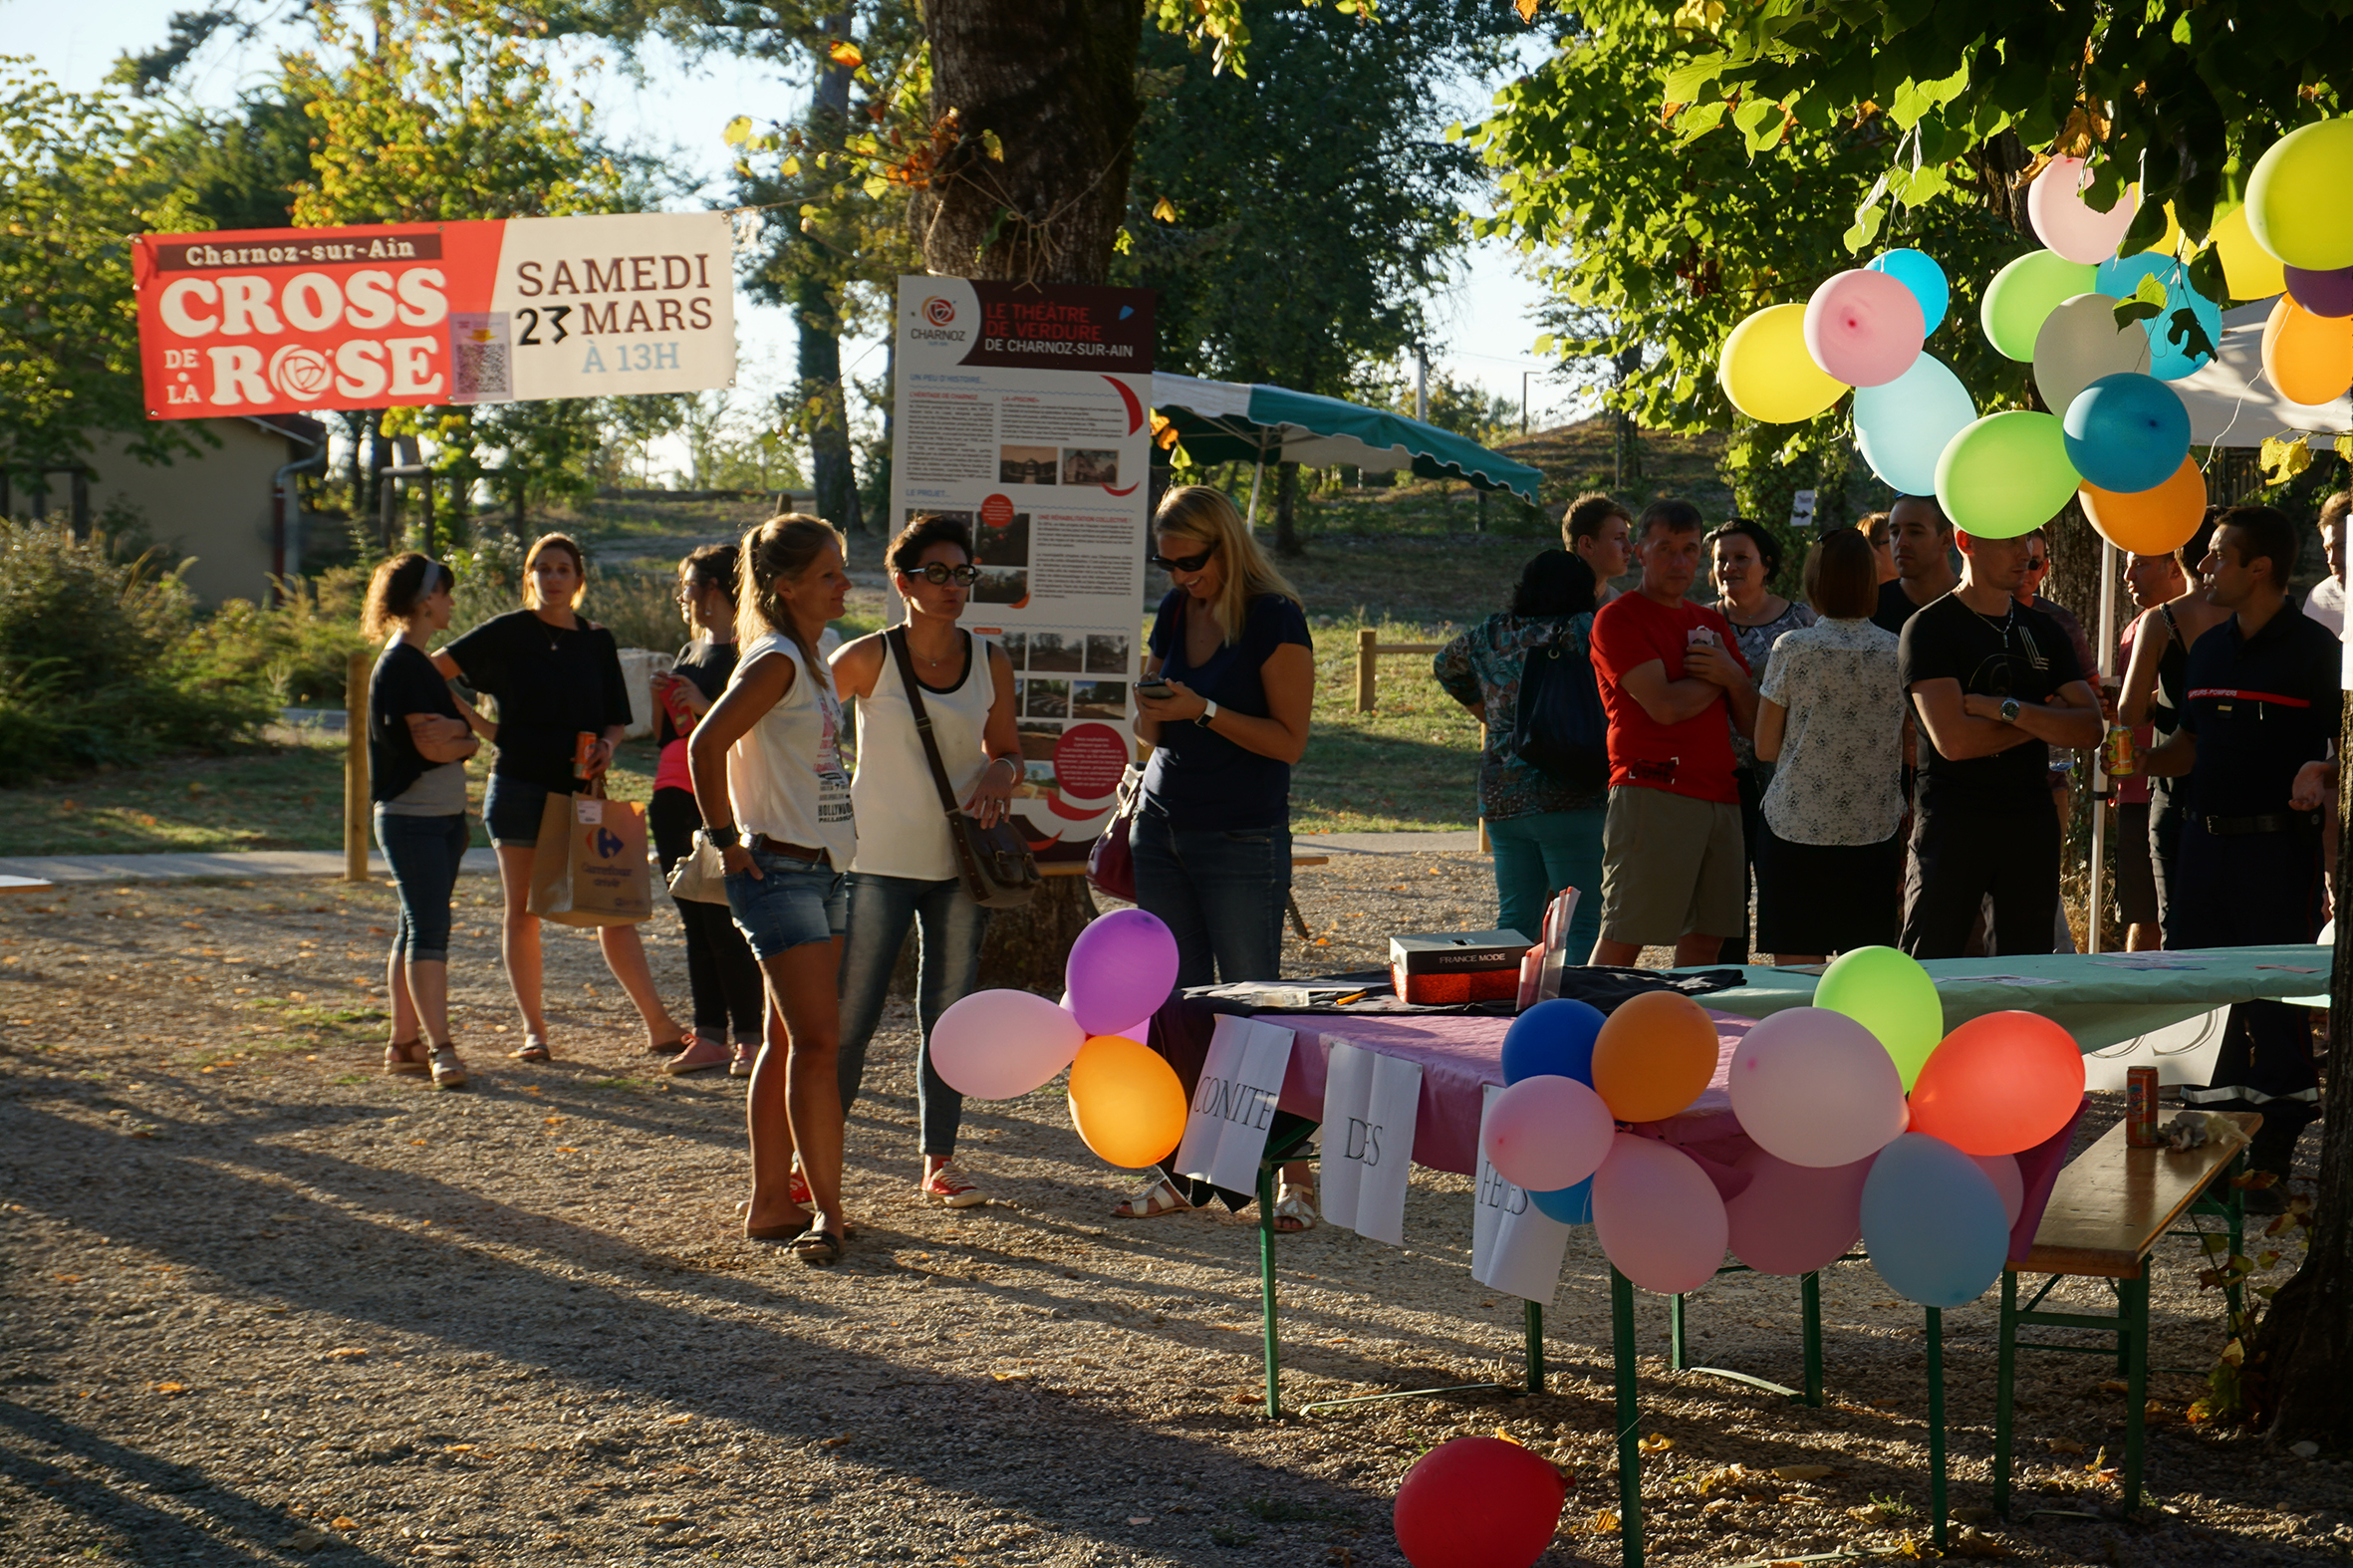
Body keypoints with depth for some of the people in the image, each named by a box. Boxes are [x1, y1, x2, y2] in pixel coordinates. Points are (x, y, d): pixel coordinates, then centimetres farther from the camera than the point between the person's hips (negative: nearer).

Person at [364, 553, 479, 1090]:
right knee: (428, 929, -13)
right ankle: (439, 1047, -17)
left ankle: (404, 1042, 15)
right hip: (411, 817, -10)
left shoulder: (419, 663, 17)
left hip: (443, 817, 10)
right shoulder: (399, 664, -12)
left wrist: (454, 735, -11)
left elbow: (461, 737, 10)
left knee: (419, 928, 11)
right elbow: (430, 746, -19)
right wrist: (465, 738, -1)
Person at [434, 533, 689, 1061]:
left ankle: (659, 1027, 0)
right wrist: (483, 727, -5)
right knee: (523, 910, 3)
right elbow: (432, 671, -2)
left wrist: (606, 745, -6)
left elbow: (618, 719, 16)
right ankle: (533, 1030, 10)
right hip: (520, 784, -2)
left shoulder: (597, 641, 11)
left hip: (582, 790, 2)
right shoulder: (509, 632, 1)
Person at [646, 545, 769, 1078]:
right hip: (675, 799, 8)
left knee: (724, 923, -9)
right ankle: (710, 1035, 12)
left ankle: (749, 1037, -3)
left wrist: (703, 707, -21)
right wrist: (661, 699, 4)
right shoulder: (689, 652, 20)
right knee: (695, 923, 8)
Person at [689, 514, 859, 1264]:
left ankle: (774, 1199, 18)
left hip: (825, 870, 9)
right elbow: (707, 744, -24)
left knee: (789, 1042, 12)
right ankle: (827, 1210, -9)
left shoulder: (814, 659, 14)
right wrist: (727, 840, -17)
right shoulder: (776, 660, -15)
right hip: (780, 871, -9)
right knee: (816, 1041, -12)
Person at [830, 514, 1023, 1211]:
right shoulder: (869, 660, -6)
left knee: (948, 1014, 7)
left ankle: (938, 1164, 15)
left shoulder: (990, 663, 4)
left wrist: (1000, 776, -7)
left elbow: (1008, 752, 14)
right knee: (850, 1016, -3)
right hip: (877, 859, -3)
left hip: (960, 862, 3)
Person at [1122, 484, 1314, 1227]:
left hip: (1243, 839, -6)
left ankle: (1293, 1174, 0)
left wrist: (1202, 711, -20)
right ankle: (1176, 1170, 9)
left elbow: (1289, 741, -12)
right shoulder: (1174, 611, 11)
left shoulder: (1275, 618, -9)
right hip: (1162, 826, 6)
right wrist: (1149, 710, -3)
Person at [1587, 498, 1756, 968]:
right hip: (1652, 794, -7)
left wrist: (1732, 675, -2)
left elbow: (1753, 724, 17)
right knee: (1621, 941, -9)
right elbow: (1665, 706, -14)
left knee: (1705, 938, 5)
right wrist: (1717, 679, 3)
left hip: (1719, 796, 7)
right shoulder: (1617, 619, -2)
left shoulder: (1711, 624, 21)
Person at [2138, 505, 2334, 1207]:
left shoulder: (2313, 650, -6)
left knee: (2275, 1004, -2)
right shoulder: (2209, 648, 13)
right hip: (2206, 840, 7)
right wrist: (2138, 763, 3)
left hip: (2279, 846, -7)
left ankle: (2272, 1157, 8)